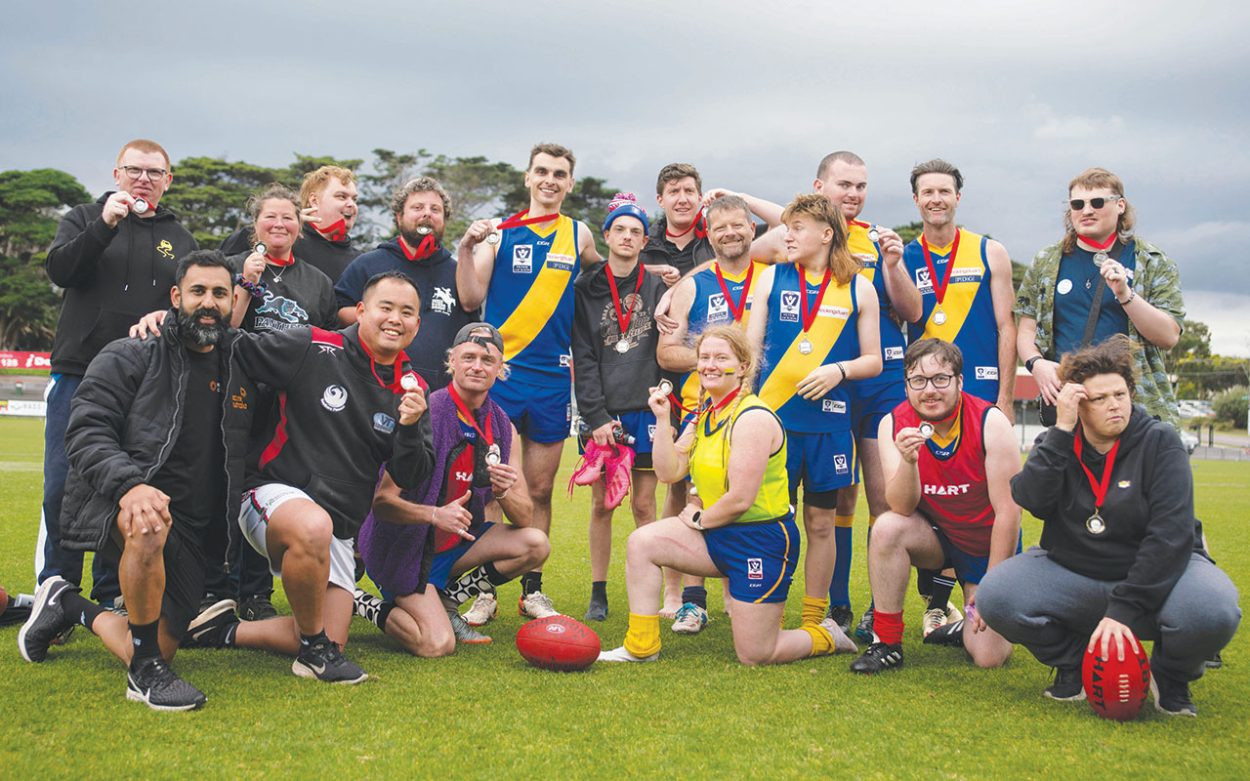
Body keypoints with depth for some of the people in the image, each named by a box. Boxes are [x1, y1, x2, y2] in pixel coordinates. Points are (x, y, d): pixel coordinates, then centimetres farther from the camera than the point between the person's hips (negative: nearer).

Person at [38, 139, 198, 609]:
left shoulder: (180, 241, 16)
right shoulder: (84, 219, 11)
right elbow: (59, 269, -7)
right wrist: (104, 225, -17)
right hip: (79, 374, -1)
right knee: (63, 487, -4)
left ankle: (111, 597, 12)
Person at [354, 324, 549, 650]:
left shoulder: (502, 427, 0)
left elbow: (524, 517, 0)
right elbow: (381, 501, -22)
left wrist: (504, 493, -23)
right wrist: (436, 514, -39)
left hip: (455, 543, 7)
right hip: (405, 546, -6)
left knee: (535, 545, -11)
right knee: (437, 645, -21)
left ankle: (446, 602, 4)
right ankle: (362, 604, 6)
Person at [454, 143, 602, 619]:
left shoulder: (578, 235, 10)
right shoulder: (499, 233, 2)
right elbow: (471, 299, -4)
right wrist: (466, 248, -16)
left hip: (553, 374, 3)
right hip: (499, 370, -2)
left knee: (540, 490, 10)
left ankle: (532, 588, 20)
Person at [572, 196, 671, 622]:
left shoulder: (657, 287, 8)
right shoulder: (586, 289, 5)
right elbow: (583, 359, -1)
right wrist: (597, 417, -9)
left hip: (646, 410, 0)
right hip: (603, 413, 0)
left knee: (644, 504, 4)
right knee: (602, 503, 2)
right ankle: (598, 593, 12)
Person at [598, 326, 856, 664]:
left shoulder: (753, 417, -19)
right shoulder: (705, 415, 9)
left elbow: (740, 499, -23)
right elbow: (669, 472, 1)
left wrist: (699, 519, -8)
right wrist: (662, 419, -5)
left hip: (762, 541, -8)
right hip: (718, 534, 8)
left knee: (755, 656, -4)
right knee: (642, 542, -8)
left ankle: (825, 637, 25)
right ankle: (641, 647, 3)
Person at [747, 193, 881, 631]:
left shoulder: (858, 288, 5)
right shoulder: (772, 278, 8)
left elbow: (873, 361, 7)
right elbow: (750, 347, 10)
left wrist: (839, 370, -12)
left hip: (829, 421, 0)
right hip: (773, 415, 0)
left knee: (821, 523, 7)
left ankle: (813, 620, 18)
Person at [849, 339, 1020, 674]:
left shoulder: (990, 422, -21)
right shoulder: (893, 424, -15)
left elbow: (1008, 512, -18)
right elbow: (903, 508, -22)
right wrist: (908, 459, -42)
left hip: (988, 545, -2)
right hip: (936, 535, 2)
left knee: (988, 656, -15)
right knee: (887, 528, -31)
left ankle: (968, 627, 22)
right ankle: (887, 642, -16)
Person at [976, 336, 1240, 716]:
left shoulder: (1160, 441, -8)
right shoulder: (1055, 445, 1)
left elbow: (1170, 534, -18)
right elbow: (1032, 501, -20)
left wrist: (1123, 609, -26)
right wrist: (1062, 429, -23)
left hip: (1153, 572, -2)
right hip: (1071, 574, 2)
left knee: (1213, 611, -35)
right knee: (995, 597, -23)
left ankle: (1170, 676, 2)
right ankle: (1075, 664, 6)